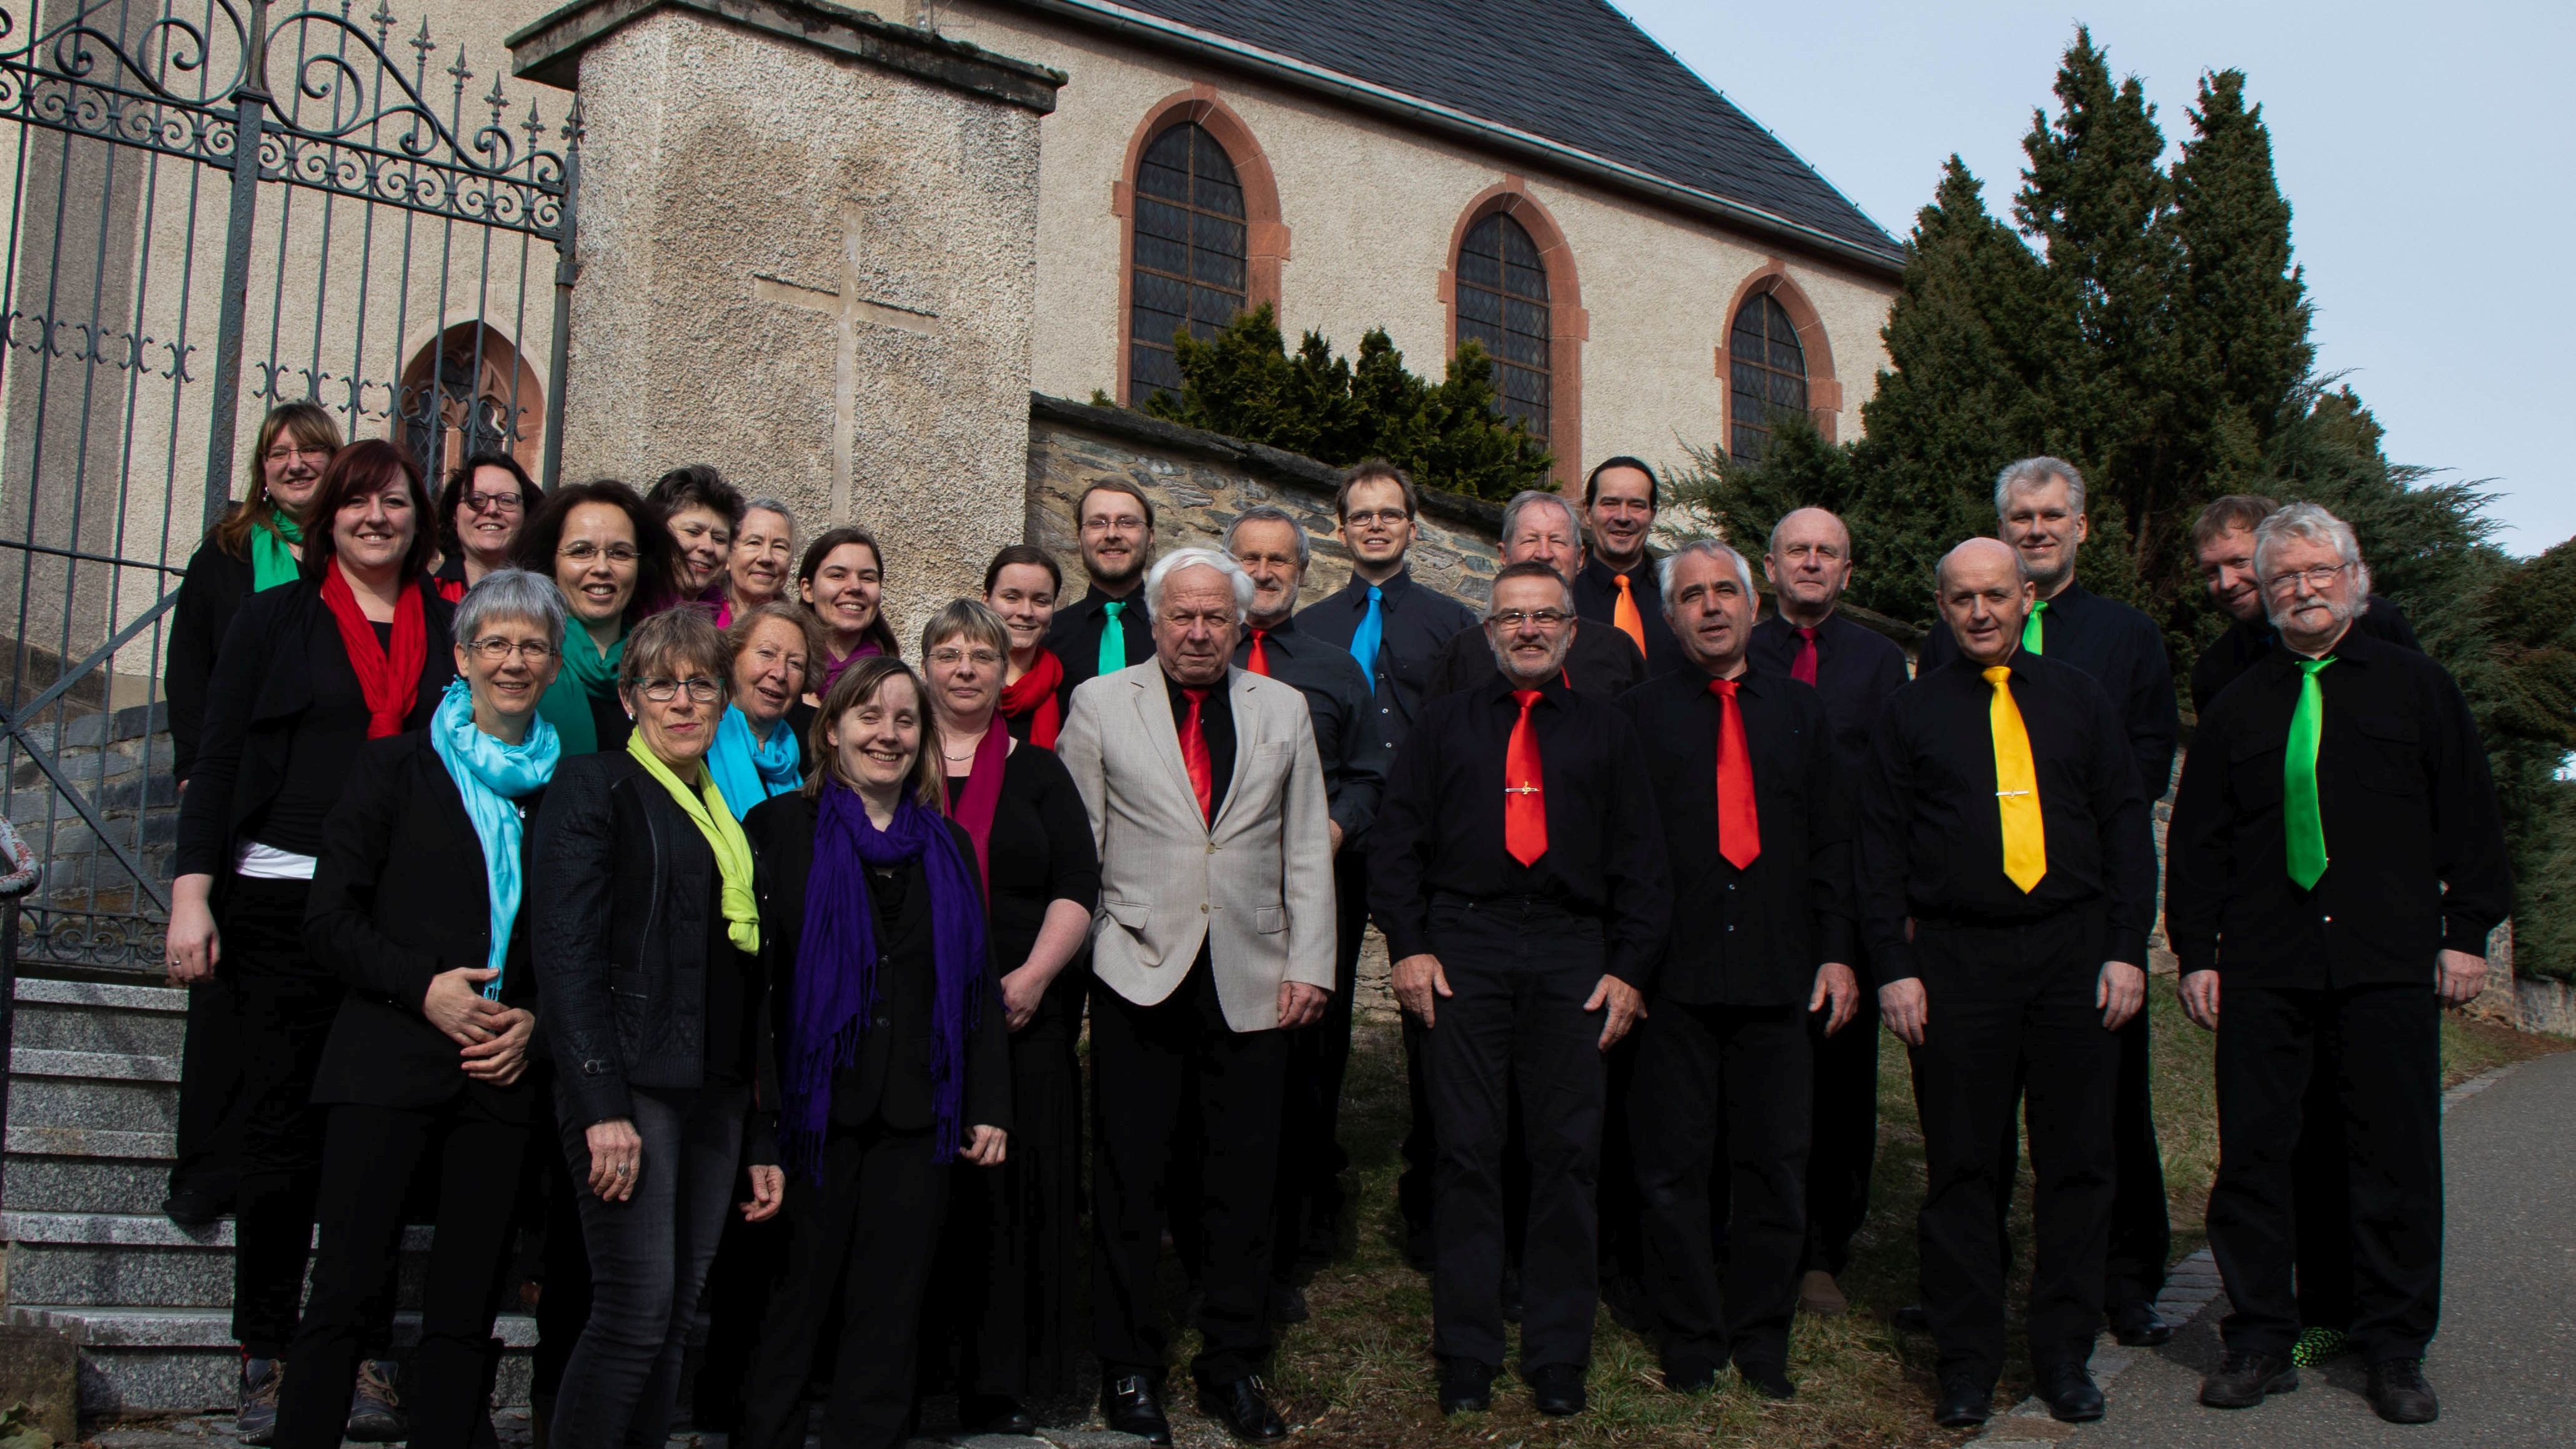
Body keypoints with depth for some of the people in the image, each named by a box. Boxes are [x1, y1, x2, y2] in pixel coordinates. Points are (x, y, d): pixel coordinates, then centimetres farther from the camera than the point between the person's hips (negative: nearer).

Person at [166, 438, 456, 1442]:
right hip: (283, 899, -1)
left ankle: (363, 1353, 11)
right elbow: (218, 758, 3)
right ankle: (266, 1355, 10)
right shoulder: (276, 619, 7)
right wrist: (193, 890, -6)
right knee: (284, 1132, 1)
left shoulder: (446, 629, 11)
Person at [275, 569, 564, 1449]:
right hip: (390, 1060, -2)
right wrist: (422, 985, -13)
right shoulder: (399, 766, 6)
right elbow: (330, 919, 1)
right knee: (348, 1285, -6)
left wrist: (535, 1019, -2)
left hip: (503, 1074, 3)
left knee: (468, 1302, 4)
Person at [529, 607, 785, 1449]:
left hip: (716, 1095, 6)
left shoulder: (734, 813, 19)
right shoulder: (595, 789, 1)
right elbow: (567, 953, -9)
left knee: (676, 1319, 6)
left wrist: (765, 1138, 15)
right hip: (632, 1086, -6)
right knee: (635, 1314, -12)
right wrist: (602, 1107, -18)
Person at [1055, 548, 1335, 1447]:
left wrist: (1309, 963, 3)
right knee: (1131, 1180, 2)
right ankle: (1129, 1367, 14)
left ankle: (1233, 1367, 18)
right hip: (1139, 972, -2)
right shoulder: (1100, 706, 5)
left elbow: (1307, 849, 10)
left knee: (1244, 1181, 6)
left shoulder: (1284, 711, 12)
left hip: (1252, 980, 2)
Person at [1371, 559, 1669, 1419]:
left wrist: (1630, 969, 2)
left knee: (1569, 1154, 0)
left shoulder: (1606, 733, 15)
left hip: (1572, 954, 1)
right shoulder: (1444, 725, 14)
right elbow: (1396, 841, 9)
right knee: (1466, 1152, -1)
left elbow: (1640, 861, 12)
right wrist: (1408, 946, -2)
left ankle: (1559, 1356, 10)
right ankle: (1467, 1355, 8)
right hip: (1462, 948, 0)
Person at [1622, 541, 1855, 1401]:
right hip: (1673, 976, -2)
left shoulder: (1800, 711, 13)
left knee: (1775, 1166, 6)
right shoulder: (1639, 714, 5)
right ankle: (1690, 1345, 13)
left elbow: (1832, 841, 12)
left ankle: (1762, 1345, 18)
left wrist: (1837, 952, 3)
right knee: (1674, 1168, 2)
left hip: (1780, 975, 2)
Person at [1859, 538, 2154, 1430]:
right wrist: (1893, 968, -3)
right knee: (1959, 1167, 3)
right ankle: (1967, 1362, 13)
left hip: (2075, 952, 1)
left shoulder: (2078, 700, 10)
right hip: (1954, 956, -1)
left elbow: (2126, 826, 10)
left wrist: (2127, 948, 1)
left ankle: (2064, 1354, 16)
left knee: (2078, 1161, 5)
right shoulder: (1912, 712, 6)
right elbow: (1879, 847, 5)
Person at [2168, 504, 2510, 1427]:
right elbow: (2196, 841, 13)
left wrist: (2467, 933, 1)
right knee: (2253, 1156, 1)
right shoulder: (2238, 709, 13)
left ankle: (2395, 1350, 12)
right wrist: (2197, 953, 6)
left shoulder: (2416, 688, 9)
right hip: (2264, 970, 2)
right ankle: (2259, 1342, 12)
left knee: (2396, 1158, 1)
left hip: (2391, 964, -1)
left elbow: (2469, 818, 8)